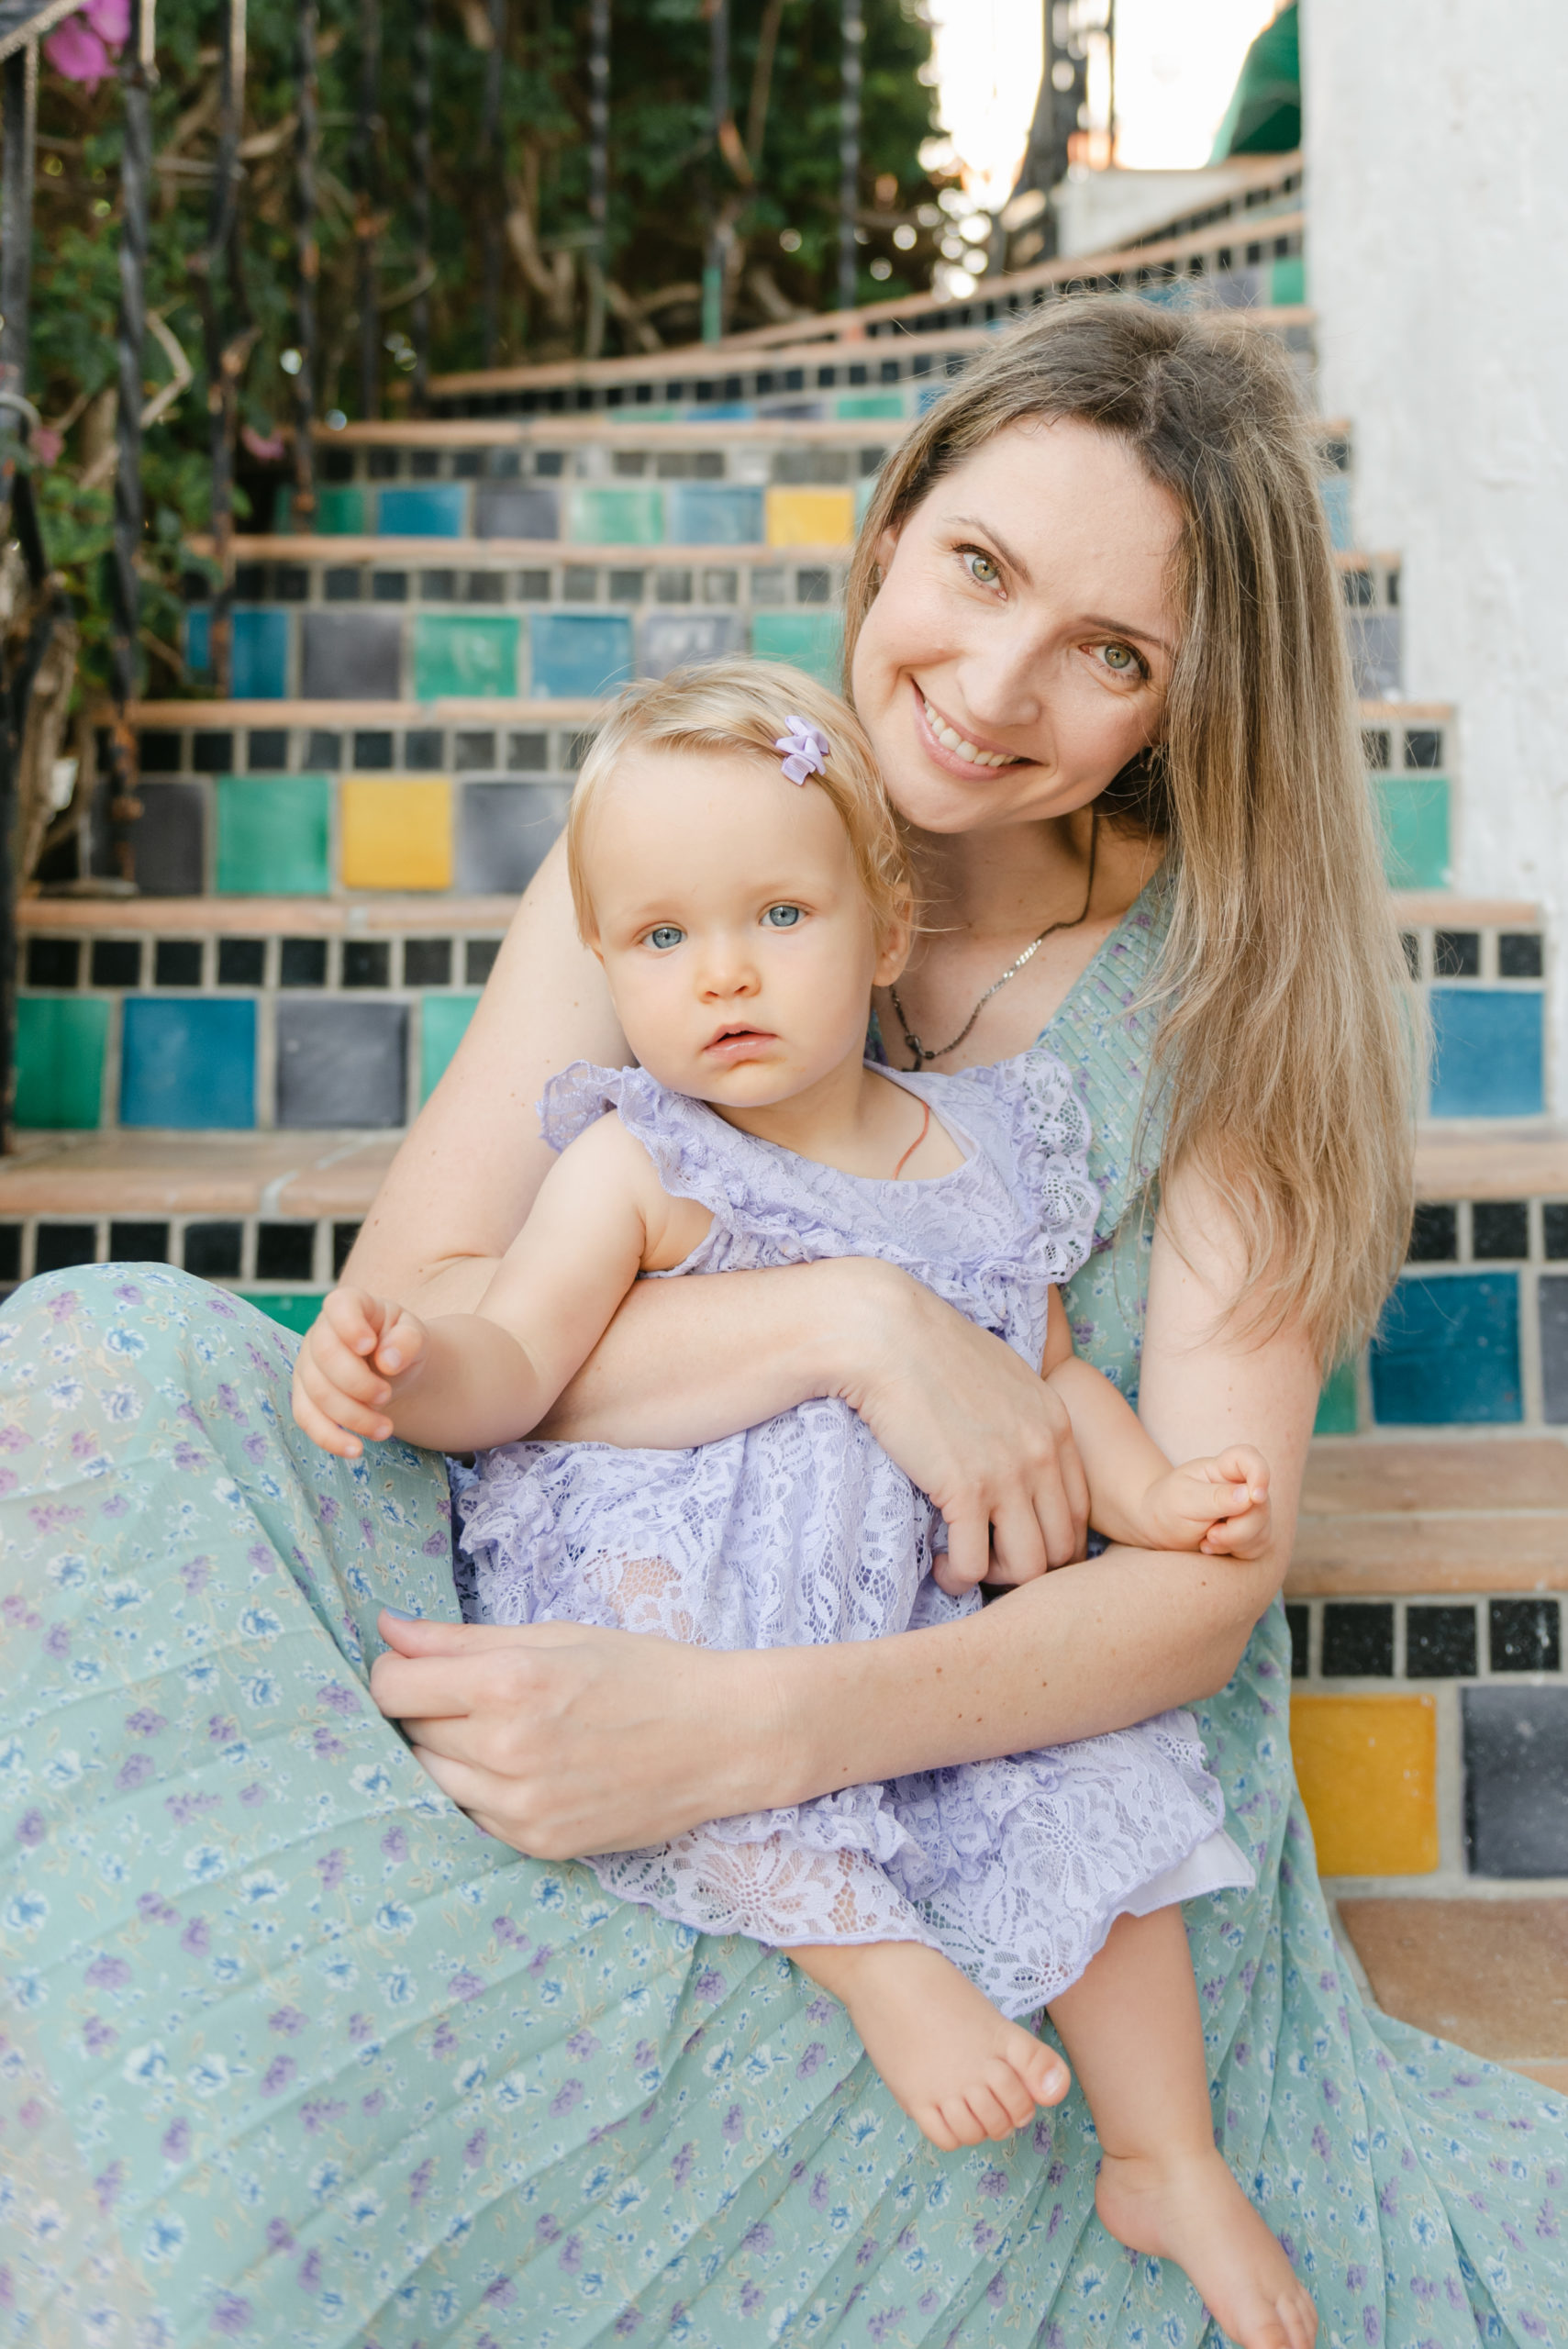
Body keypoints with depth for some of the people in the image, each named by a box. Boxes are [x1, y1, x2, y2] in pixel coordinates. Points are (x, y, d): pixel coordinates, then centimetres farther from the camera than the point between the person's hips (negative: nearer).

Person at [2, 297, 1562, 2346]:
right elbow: (401, 1324, -12)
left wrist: (742, 1732, -31)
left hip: (1052, 1741, -2)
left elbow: (1209, 1576, -15)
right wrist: (853, 1322, -26)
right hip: (624, 1631, 3)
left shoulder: (1226, 984, -8)